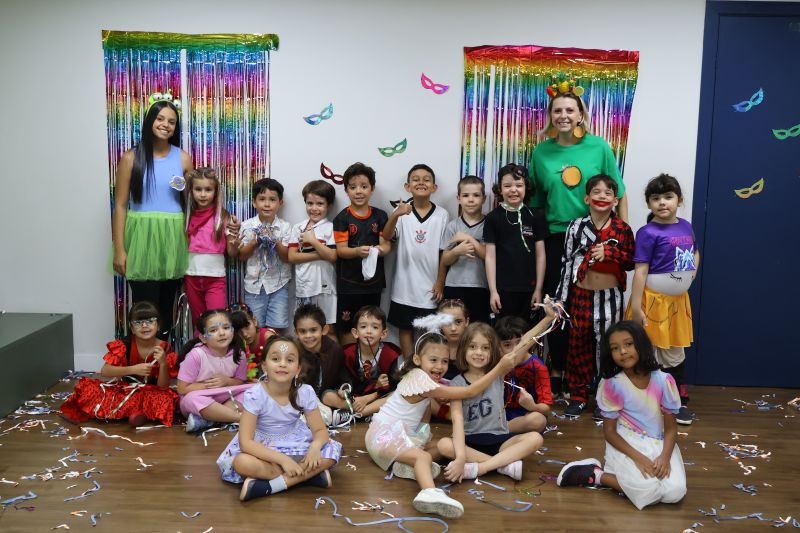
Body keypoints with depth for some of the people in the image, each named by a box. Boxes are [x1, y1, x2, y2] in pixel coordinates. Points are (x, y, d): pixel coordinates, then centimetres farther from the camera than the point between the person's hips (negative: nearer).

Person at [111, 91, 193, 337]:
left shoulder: (183, 158, 6)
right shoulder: (132, 157, -1)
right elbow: (120, 205, -3)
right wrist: (119, 248, -8)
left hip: (172, 238, 2)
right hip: (141, 236, -2)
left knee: (167, 305, 9)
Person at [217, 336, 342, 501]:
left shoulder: (305, 392, -16)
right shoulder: (254, 395, -24)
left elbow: (320, 430, -9)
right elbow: (245, 442, -27)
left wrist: (315, 446, -34)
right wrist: (282, 458, -36)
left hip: (294, 444, 3)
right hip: (262, 447, -2)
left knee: (333, 450, -21)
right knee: (242, 463, -35)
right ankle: (309, 474, -23)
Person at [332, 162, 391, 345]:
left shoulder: (380, 216, 3)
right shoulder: (342, 218, -5)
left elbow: (387, 245, 0)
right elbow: (341, 250, -11)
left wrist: (378, 250, -24)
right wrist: (358, 251, -31)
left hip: (373, 281, 3)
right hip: (349, 282, -3)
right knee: (348, 327, 3)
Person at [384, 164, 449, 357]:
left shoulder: (441, 214, -2)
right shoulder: (401, 211, -5)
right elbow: (387, 237, -20)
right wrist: (394, 216, -39)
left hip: (430, 285, 0)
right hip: (406, 283, 0)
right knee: (406, 327, 10)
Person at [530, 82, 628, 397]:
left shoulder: (599, 147, -2)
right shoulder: (541, 152, 2)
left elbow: (618, 194, 3)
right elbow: (535, 200, 9)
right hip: (556, 238, 1)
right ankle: (557, 371, 21)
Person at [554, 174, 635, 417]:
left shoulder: (622, 229, -1)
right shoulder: (576, 227, -2)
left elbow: (631, 262, 2)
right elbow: (566, 263, -1)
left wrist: (610, 252, -16)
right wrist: (560, 298, -3)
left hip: (610, 296, 0)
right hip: (581, 295, 0)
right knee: (579, 345, 8)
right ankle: (578, 395, 21)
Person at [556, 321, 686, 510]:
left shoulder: (664, 381, -7)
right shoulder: (612, 385, -12)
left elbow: (671, 427, 0)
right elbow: (609, 431, -7)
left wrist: (665, 456, -18)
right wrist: (638, 458, -20)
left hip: (659, 445, 4)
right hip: (625, 445, -3)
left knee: (675, 492, -22)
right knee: (648, 492, -27)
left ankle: (622, 474, 1)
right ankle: (596, 475, -4)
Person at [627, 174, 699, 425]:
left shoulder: (686, 226, 3)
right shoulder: (648, 233, -16)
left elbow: (695, 252, 23)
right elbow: (640, 270, -18)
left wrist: (692, 270, 4)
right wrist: (636, 306, -21)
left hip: (678, 300, 6)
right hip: (654, 300, -6)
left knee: (674, 352, 19)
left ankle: (678, 401, 33)